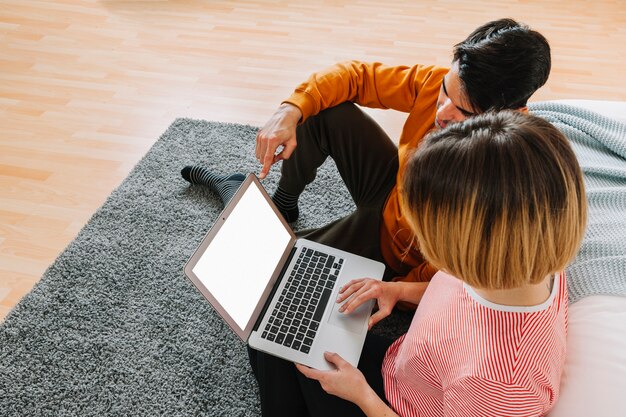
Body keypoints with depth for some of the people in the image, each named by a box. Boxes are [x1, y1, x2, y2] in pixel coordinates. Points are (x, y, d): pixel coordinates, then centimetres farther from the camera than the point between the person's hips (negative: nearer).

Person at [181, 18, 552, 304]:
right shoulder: (438, 83, -22)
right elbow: (356, 76, -13)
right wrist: (290, 112, -27)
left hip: (392, 247, -4)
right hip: (392, 185, 5)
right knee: (321, 108, -14)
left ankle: (230, 187, 30)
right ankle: (284, 203, 13)